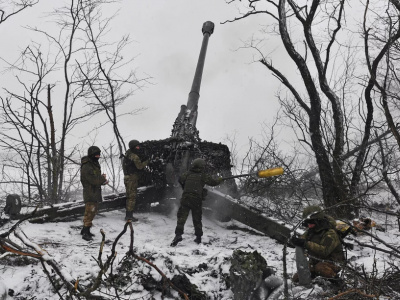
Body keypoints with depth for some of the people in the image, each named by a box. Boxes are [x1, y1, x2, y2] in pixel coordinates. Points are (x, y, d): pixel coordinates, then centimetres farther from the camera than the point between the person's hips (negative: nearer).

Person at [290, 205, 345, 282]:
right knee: (296, 278, 2)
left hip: (331, 263, -7)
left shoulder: (330, 233, -26)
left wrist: (306, 244, -45)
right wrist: (294, 240, -25)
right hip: (315, 261, 7)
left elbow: (324, 251, -37)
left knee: (319, 268, -40)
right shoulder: (311, 230, 0)